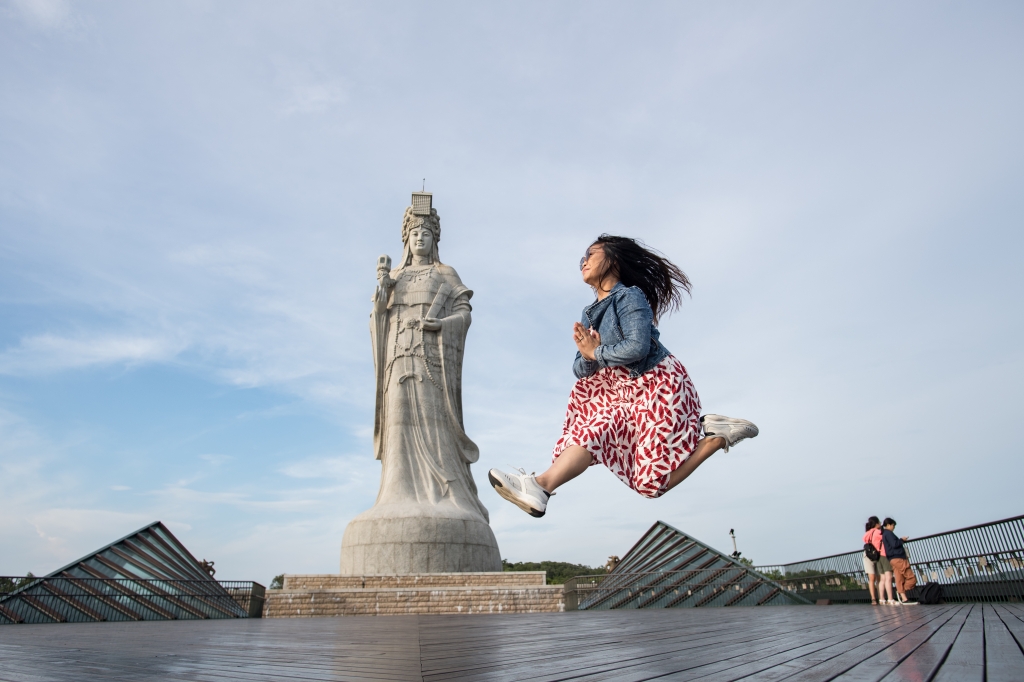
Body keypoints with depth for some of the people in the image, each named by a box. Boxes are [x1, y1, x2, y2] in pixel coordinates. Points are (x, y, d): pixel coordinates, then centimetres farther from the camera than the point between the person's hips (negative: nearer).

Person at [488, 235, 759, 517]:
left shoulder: (629, 295, -11)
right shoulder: (589, 315, 11)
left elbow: (637, 347, -25)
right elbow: (580, 370, 7)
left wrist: (596, 354, -12)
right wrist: (587, 357, -15)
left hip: (660, 385, -8)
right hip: (630, 392, 8)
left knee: (655, 481, -8)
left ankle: (718, 436, 3)